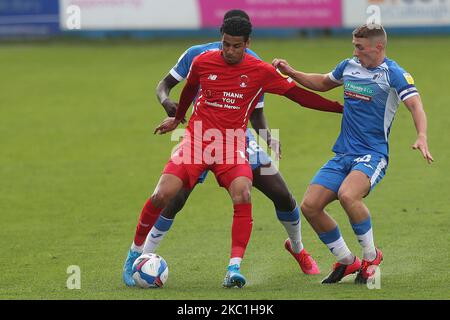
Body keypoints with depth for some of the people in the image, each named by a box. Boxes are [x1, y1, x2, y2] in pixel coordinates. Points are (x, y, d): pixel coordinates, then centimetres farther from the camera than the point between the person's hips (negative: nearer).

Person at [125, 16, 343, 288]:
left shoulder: (261, 72, -3)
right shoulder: (203, 62, 1)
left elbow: (298, 94, 4)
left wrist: (340, 108, 1)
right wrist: (177, 118, 39)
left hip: (232, 144, -1)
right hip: (197, 139, 1)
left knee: (243, 196, -27)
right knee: (163, 195, -15)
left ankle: (234, 268, -26)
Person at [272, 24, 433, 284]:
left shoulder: (394, 74, -9)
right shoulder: (349, 66, 11)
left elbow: (416, 106, -22)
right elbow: (323, 83, 32)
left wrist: (422, 137, -40)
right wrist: (290, 72, 22)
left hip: (372, 155, -7)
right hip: (342, 155, 7)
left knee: (347, 195, -34)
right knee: (310, 206, -6)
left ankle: (371, 257, -11)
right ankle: (347, 261, 13)